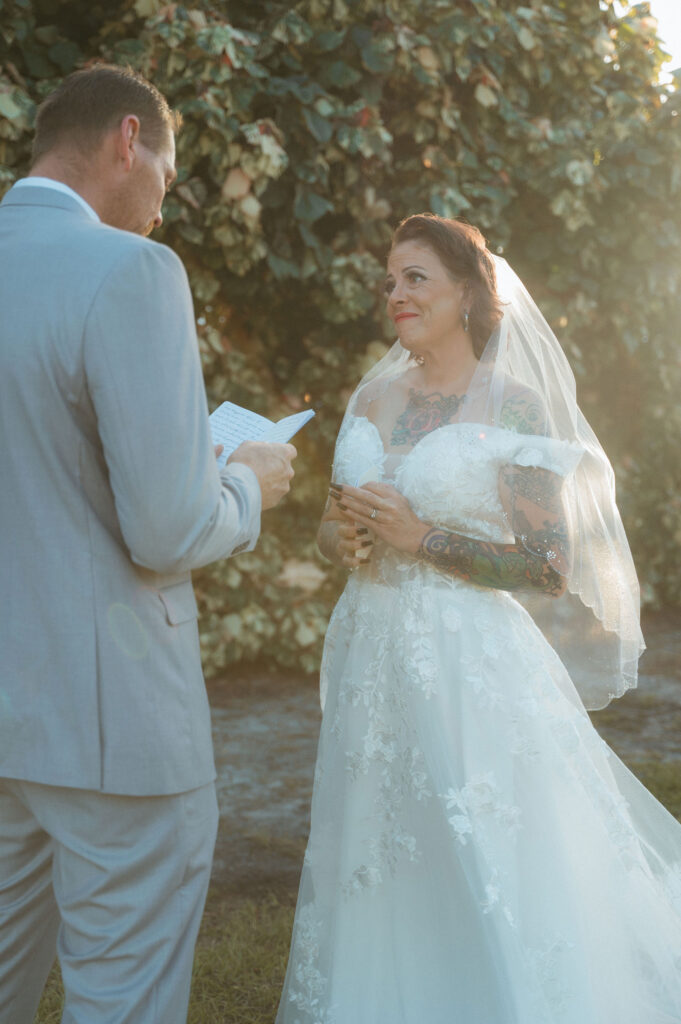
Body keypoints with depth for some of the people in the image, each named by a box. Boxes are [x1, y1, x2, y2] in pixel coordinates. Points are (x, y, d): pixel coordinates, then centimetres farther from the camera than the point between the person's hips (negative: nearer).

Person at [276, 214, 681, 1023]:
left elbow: (550, 566, -11)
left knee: (490, 880, 0)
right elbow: (333, 526, 17)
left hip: (469, 661, -5)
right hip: (371, 654, 6)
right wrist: (344, 540, -6)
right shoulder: (373, 397, 9)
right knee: (379, 872, 14)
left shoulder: (514, 407, -8)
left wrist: (419, 539, -16)